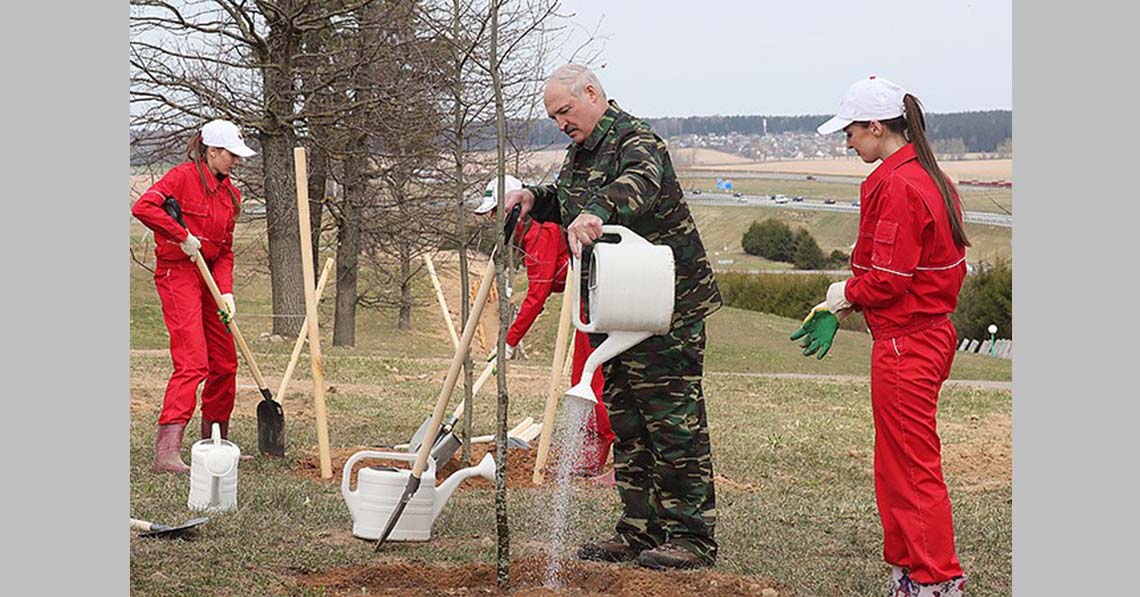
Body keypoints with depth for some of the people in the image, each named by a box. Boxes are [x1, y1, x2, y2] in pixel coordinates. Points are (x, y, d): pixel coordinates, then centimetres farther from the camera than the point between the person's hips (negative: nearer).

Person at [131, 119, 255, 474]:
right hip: (177, 274, -8)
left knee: (225, 364, 13)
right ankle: (166, 452, -24)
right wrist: (183, 236, -22)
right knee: (192, 362, -18)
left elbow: (225, 251, 12)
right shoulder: (184, 176, -11)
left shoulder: (230, 193, 12)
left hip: (208, 277, 8)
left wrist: (226, 292, -2)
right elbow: (143, 206, -26)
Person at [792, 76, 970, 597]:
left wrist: (840, 296, -2)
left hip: (905, 345, -10)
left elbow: (887, 279, -21)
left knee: (913, 466, -3)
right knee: (895, 462, 17)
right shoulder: (931, 178, 12)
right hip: (931, 333, 10)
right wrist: (836, 310, 11)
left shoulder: (898, 185, -18)